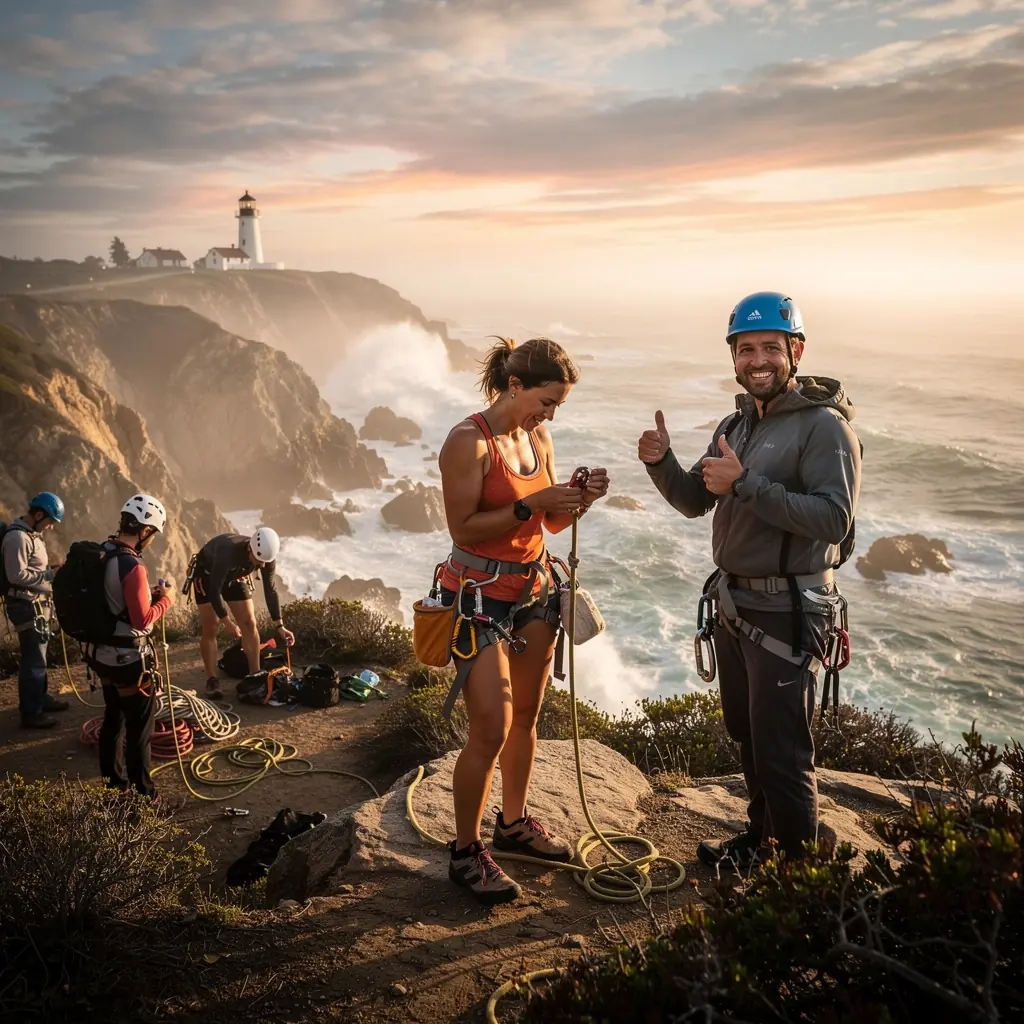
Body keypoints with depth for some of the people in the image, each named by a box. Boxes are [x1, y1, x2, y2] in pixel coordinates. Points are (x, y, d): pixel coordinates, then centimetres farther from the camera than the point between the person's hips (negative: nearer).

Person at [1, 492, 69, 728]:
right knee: (33, 659, -5)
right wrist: (49, 574, -19)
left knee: (38, 654, 21)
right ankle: (30, 713, 3)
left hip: (38, 603, 10)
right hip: (26, 606, -10)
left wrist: (50, 571, 6)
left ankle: (42, 697, 35)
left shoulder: (32, 534, 12)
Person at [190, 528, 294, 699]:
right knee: (211, 627, -11)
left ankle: (255, 676, 3)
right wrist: (227, 623, -35)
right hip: (207, 574, -4)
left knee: (249, 624, -4)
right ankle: (212, 680, -3)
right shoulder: (227, 552, -44)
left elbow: (270, 590, -17)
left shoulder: (267, 556, -28)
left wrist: (280, 626, -19)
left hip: (235, 577, 5)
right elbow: (214, 590, -36)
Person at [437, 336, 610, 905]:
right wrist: (531, 503, -23)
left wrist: (579, 499, -8)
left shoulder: (539, 439, 6)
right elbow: (464, 528, -19)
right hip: (480, 595, -7)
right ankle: (466, 853, 10)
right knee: (491, 730, -6)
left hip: (533, 587, 7)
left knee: (526, 717, 15)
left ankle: (515, 822, 33)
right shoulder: (468, 441, -16)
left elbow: (550, 523, 11)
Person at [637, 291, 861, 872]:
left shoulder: (825, 426, -16)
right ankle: (762, 835, 41)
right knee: (747, 736, 22)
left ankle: (798, 865, 21)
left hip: (787, 613, -8)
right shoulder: (738, 425, 9)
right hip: (735, 605, 8)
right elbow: (694, 502, 13)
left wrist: (746, 484, -29)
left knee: (782, 752, 2)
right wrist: (661, 461, -6)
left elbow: (833, 520, -27)